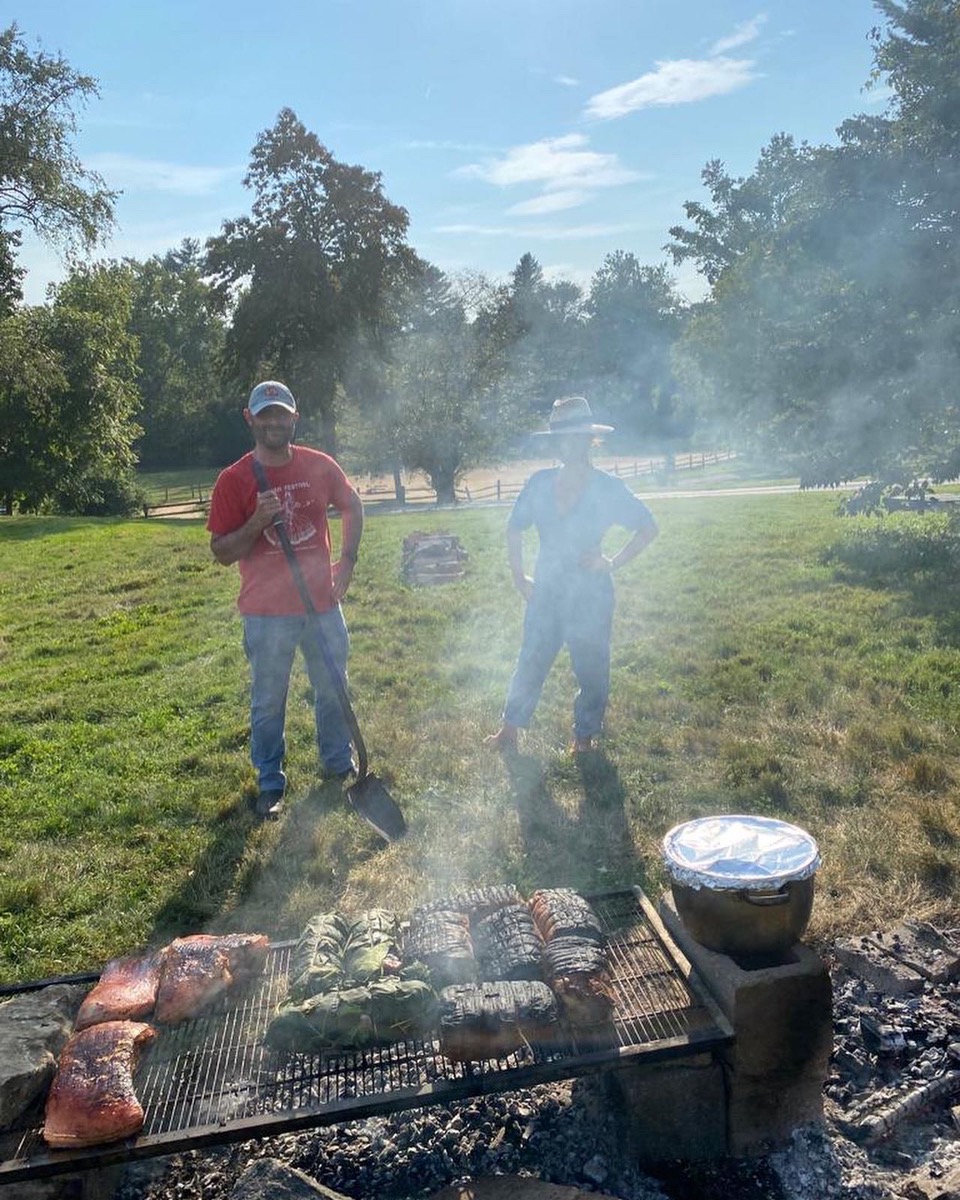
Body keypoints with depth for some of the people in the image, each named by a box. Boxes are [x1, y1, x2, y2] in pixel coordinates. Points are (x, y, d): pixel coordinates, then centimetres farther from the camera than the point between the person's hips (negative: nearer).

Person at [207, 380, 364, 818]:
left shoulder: (320, 466, -1)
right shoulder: (233, 480, -9)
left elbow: (353, 506, 16)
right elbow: (221, 552, -8)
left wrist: (348, 559, 6)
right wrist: (257, 522, -24)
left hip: (323, 602, 3)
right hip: (267, 613, -3)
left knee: (333, 689, 17)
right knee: (268, 703, 9)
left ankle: (339, 763, 38)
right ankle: (270, 785, 26)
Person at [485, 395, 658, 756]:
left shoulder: (607, 488, -10)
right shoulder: (540, 482, -2)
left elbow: (648, 528, -1)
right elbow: (514, 528, 11)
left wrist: (614, 563, -9)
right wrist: (518, 575, 6)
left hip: (590, 593, -3)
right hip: (546, 590, 3)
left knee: (590, 669, 8)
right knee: (530, 661, 12)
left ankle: (584, 736, 27)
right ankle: (510, 728, 26)